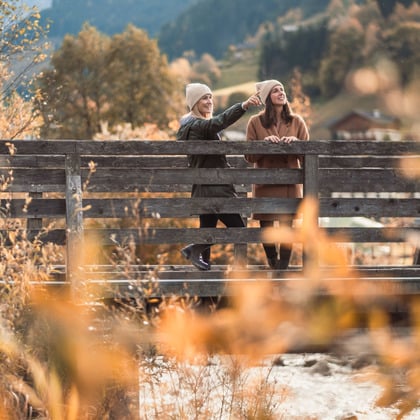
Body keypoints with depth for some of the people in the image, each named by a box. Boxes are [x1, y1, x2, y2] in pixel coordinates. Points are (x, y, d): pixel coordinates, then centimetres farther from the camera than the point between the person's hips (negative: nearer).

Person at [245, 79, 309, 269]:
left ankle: (283, 267, 6)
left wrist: (295, 142, -14)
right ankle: (272, 262, 28)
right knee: (266, 228, 4)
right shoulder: (255, 122, 1)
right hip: (265, 182, 0)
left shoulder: (296, 121, 5)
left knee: (286, 227, -5)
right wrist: (264, 142, -17)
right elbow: (249, 156, 0)